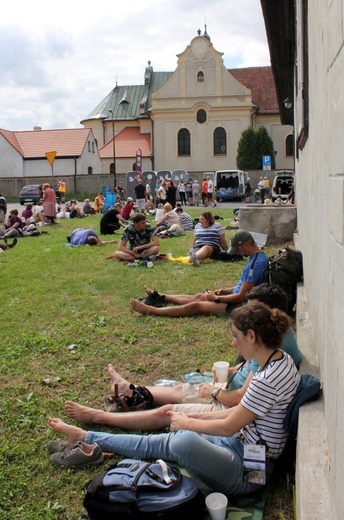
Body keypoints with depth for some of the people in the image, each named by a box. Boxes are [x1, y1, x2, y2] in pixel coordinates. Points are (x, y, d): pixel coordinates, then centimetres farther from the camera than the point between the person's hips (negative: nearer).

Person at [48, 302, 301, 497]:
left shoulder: (268, 379, -27)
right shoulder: (280, 358, 4)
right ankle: (83, 437, 22)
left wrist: (187, 423, -4)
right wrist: (199, 418, 10)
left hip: (248, 468, -10)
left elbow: (228, 427, -19)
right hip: (244, 442, 10)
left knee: (184, 440, -35)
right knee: (158, 442, 9)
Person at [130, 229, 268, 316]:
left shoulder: (256, 263, -25)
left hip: (240, 305, -10)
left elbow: (241, 296, -23)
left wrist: (216, 298, -11)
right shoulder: (257, 257, 8)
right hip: (238, 298, 10)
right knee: (199, 296, 17)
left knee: (195, 305, -10)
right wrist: (224, 291, 8)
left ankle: (150, 310, -5)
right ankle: (161, 297, 32)